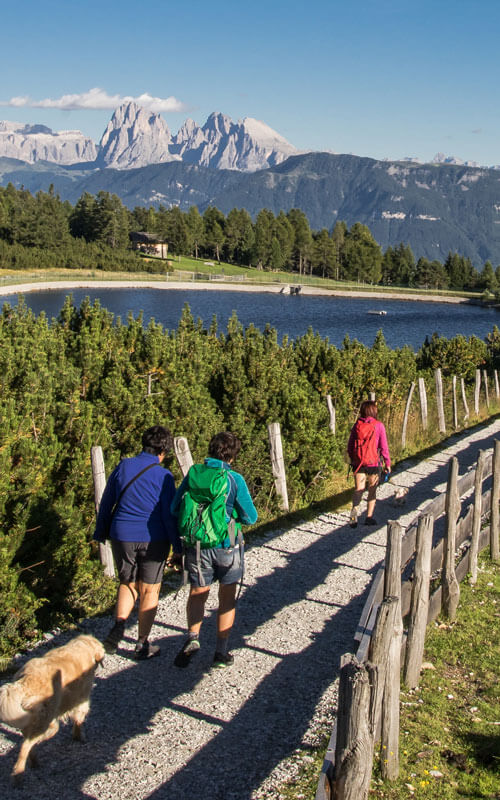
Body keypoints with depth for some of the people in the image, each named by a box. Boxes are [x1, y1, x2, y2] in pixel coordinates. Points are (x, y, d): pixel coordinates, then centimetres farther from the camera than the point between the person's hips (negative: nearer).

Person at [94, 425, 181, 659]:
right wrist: (177, 546, 0)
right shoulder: (163, 476, -9)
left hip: (122, 536, 3)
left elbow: (106, 503, 8)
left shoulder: (123, 467, 1)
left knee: (128, 584, 21)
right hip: (153, 538, -3)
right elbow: (169, 514, -8)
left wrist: (100, 533, 20)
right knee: (149, 591, 10)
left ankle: (119, 624, -2)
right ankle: (142, 644, 16)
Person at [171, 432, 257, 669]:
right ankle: (221, 651, 17)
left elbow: (175, 508, 1)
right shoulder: (234, 479, -11)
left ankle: (192, 637, -1)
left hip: (197, 545, 2)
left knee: (197, 593, 19)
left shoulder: (193, 473, -4)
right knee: (227, 598, 15)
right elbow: (250, 517, -7)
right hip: (227, 546, -2)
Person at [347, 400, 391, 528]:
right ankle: (369, 517, 15)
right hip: (374, 463, -2)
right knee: (372, 491, 13)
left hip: (358, 463, 2)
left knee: (358, 489, 6)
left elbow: (350, 445, 7)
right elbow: (384, 447, -7)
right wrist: (387, 463, 3)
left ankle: (354, 509, -21)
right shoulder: (378, 425, -8)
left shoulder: (357, 424, 1)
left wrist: (352, 459, 22)